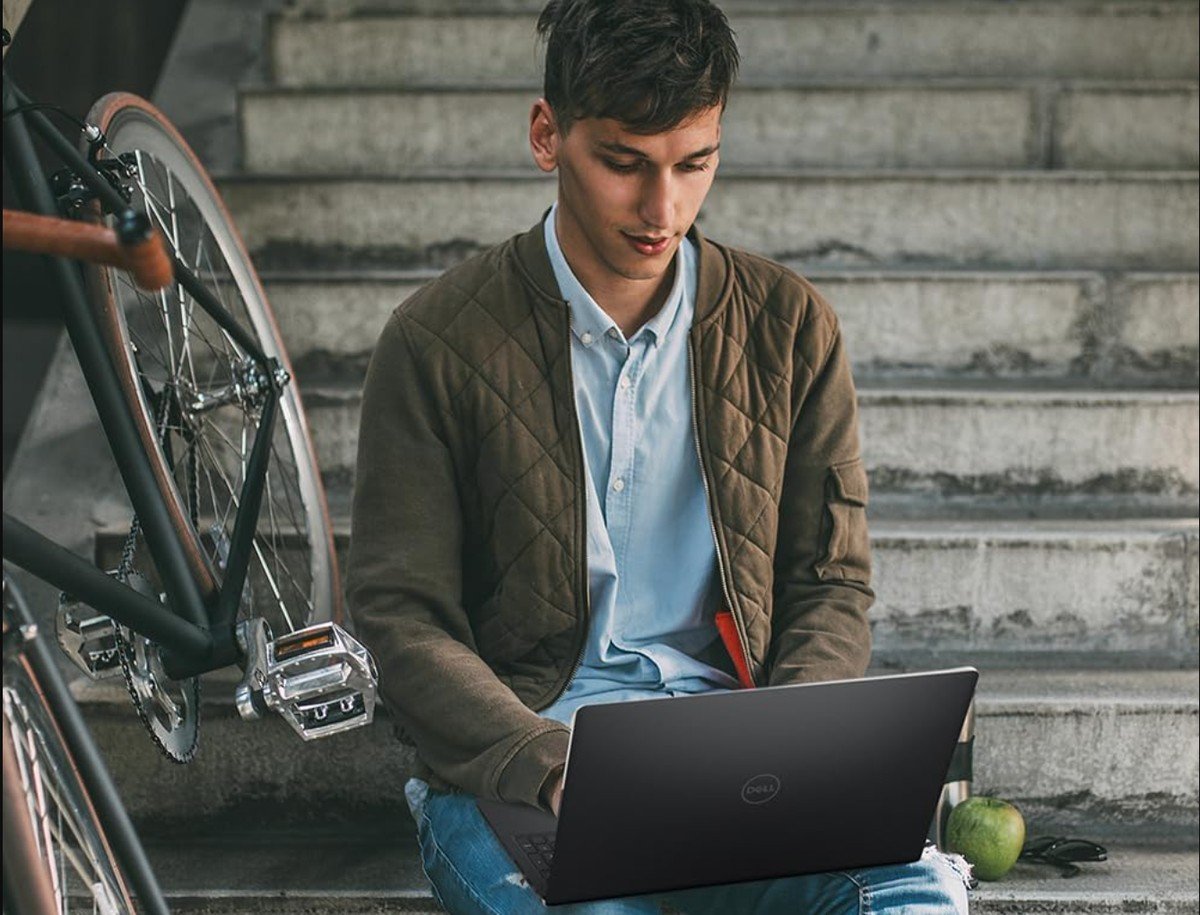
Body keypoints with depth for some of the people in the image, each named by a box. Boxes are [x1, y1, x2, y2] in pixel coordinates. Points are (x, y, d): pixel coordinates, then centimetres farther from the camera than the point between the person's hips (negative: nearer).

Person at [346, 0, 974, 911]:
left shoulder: (792, 326, 9)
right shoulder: (436, 342, 0)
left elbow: (832, 585, 11)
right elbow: (402, 618, -2)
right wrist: (552, 766, -19)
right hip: (512, 758, -3)